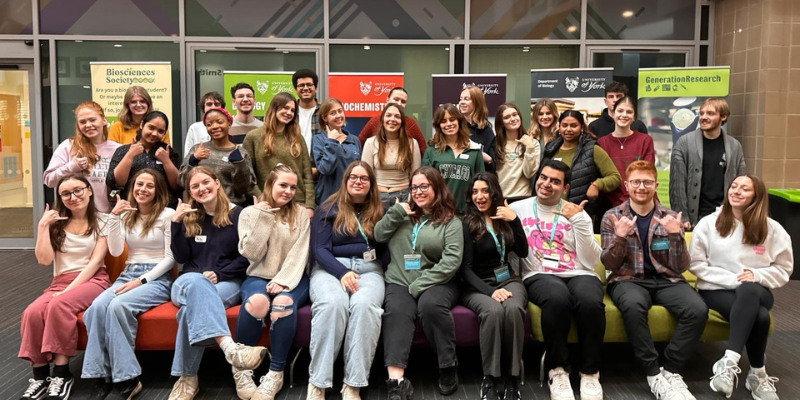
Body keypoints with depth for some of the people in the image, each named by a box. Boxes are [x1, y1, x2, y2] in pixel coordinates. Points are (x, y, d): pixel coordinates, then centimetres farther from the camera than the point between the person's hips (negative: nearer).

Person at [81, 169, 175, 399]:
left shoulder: (168, 215, -2)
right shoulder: (126, 215, 14)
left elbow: (170, 258, -5)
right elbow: (115, 251, 2)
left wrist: (142, 280, -15)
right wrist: (114, 217, -6)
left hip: (157, 278, -4)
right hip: (127, 275, 5)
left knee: (118, 305, -32)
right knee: (97, 306, -27)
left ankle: (127, 379, -24)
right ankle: (103, 376, -22)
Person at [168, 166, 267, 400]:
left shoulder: (238, 215, 5)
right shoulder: (188, 218, 16)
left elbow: (247, 257, -1)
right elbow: (181, 257, 5)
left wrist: (219, 274, -13)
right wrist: (176, 223, -5)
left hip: (227, 283, -1)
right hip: (188, 283, 2)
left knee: (193, 305, -36)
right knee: (194, 281, -39)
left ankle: (188, 379, -34)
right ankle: (229, 348, -59)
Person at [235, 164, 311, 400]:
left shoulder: (301, 214, 8)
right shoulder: (250, 213, 6)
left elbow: (299, 254, -2)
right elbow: (251, 254, -6)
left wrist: (283, 281, -16)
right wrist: (263, 218, -10)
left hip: (291, 279, 0)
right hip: (258, 277, 0)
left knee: (283, 302, -35)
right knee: (257, 302, -36)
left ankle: (276, 374, -25)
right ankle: (240, 368, -16)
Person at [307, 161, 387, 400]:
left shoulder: (379, 212, 18)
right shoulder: (329, 209, 11)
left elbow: (387, 250, 13)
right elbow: (319, 249, -1)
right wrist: (342, 273, -16)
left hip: (369, 270, 2)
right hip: (331, 268, -1)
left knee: (364, 304, -35)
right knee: (332, 304, -36)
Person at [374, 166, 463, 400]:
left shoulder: (451, 222, 4)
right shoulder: (404, 215, 20)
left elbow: (451, 262, -8)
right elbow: (378, 236, 11)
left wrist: (419, 285, -14)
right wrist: (396, 212, -1)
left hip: (436, 282, -2)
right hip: (399, 282, 2)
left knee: (431, 305, -35)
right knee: (396, 310, -29)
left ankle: (448, 367, -16)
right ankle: (396, 380, -42)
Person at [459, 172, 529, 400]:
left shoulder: (504, 219, 12)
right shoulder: (466, 224, -1)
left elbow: (523, 252, 3)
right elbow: (466, 269, -7)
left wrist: (514, 220, -8)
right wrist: (490, 291, -22)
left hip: (507, 280, 3)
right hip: (477, 286, -3)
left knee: (513, 309, -33)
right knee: (493, 311, -37)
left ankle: (513, 380, -24)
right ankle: (489, 380, -25)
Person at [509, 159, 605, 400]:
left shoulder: (577, 213, 12)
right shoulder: (518, 209, 10)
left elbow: (591, 261, 0)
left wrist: (577, 221, -6)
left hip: (580, 274, 2)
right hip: (540, 276, -1)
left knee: (591, 302, -33)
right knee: (558, 298, -37)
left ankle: (590, 371, -10)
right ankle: (557, 369, -15)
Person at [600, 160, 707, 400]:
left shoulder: (670, 218, 9)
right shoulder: (612, 217, 4)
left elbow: (681, 267, 3)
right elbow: (609, 265, -1)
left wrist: (676, 236, -15)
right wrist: (620, 237, -20)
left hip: (666, 279, 2)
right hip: (628, 279, -2)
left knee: (698, 309, -28)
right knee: (633, 305, -37)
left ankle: (671, 371, -12)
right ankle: (654, 375, -23)